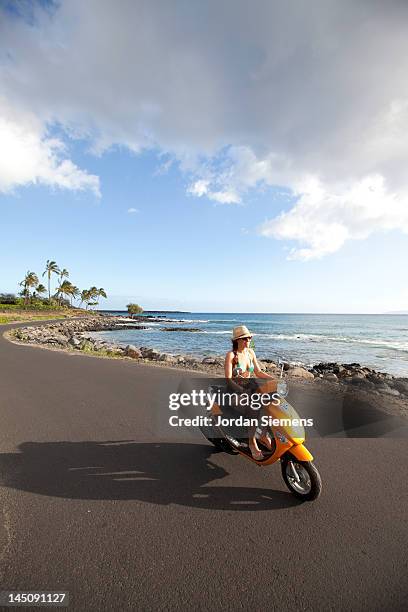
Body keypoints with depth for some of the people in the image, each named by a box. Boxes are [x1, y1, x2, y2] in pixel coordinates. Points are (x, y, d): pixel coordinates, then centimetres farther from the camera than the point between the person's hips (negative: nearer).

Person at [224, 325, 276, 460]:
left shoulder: (250, 352, 5)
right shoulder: (231, 355, -13)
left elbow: (258, 372, 9)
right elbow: (228, 379, -20)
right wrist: (243, 391, -32)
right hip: (235, 391, -6)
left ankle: (264, 435, 1)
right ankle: (252, 442, -13)